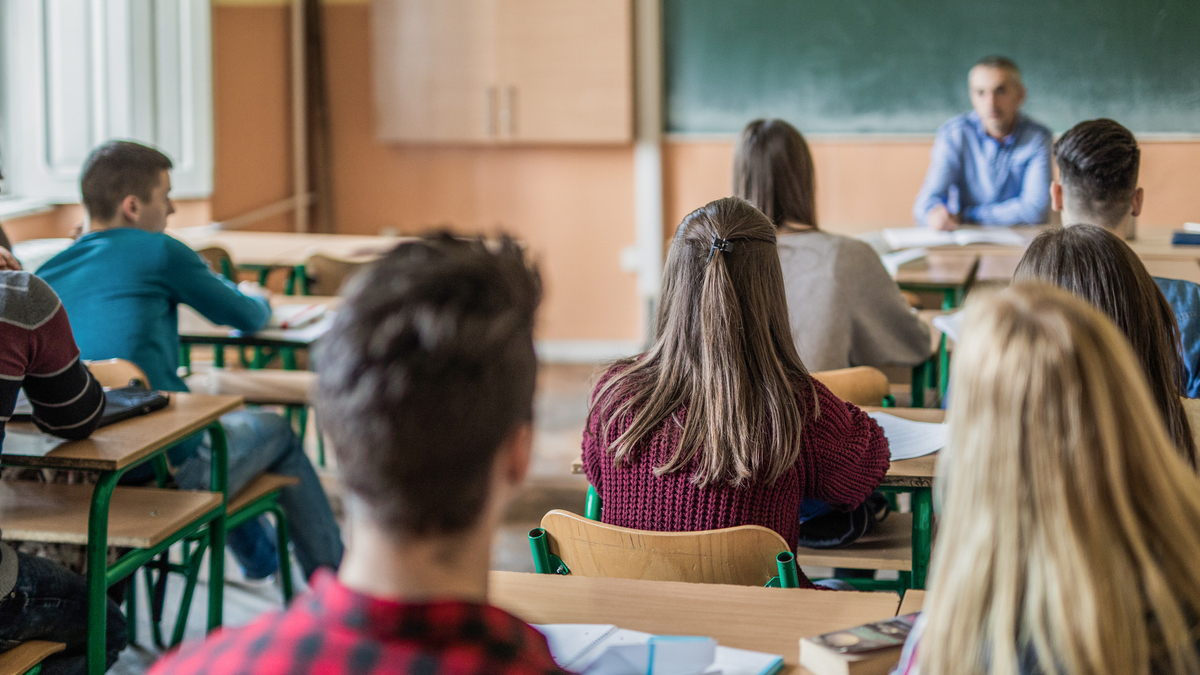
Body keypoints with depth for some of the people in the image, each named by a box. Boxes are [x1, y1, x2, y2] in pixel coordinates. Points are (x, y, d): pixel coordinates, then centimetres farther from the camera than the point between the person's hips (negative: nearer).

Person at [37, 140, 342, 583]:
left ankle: (259, 556, 55)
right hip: (169, 471, -6)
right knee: (275, 431, 22)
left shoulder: (45, 275, 7)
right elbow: (247, 318, 6)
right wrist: (259, 302, 30)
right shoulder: (158, 252, -7)